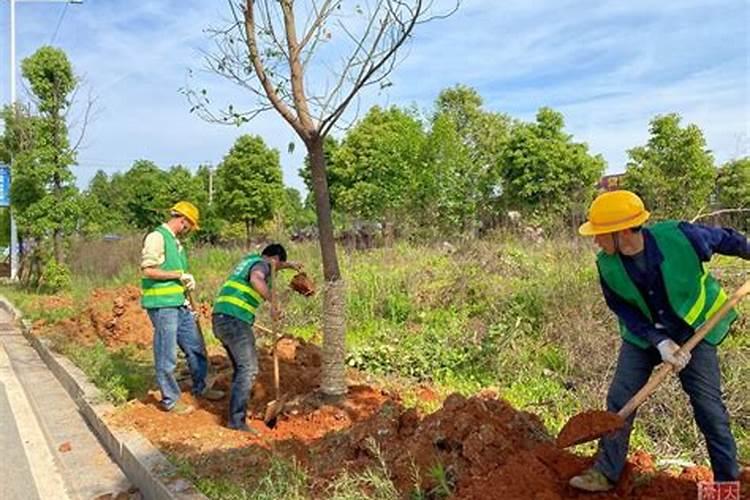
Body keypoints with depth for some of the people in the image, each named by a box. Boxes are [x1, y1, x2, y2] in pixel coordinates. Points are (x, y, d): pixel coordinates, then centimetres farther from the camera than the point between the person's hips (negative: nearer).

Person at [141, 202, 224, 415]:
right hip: (162, 306, -9)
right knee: (167, 356, 3)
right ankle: (170, 400, 17)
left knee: (195, 348, 17)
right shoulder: (157, 237, -13)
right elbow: (148, 270, -21)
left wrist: (186, 282, 14)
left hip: (179, 305, 9)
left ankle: (200, 387, 34)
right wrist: (180, 274, -16)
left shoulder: (175, 241, 15)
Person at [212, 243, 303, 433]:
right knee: (248, 368, -9)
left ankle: (238, 408, 24)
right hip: (235, 319, -10)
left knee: (242, 365, 18)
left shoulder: (250, 259, 24)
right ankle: (236, 419, -13)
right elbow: (256, 279, -28)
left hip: (220, 317, 10)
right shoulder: (262, 264, -3)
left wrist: (288, 265, 51)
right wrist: (273, 302, -30)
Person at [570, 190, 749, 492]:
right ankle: (605, 474, 13)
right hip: (643, 335, 2)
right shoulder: (607, 264, -19)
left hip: (694, 331, -2)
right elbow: (623, 310, -11)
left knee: (709, 408, 2)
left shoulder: (679, 236, -28)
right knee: (618, 400, 0)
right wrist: (660, 343, -21)